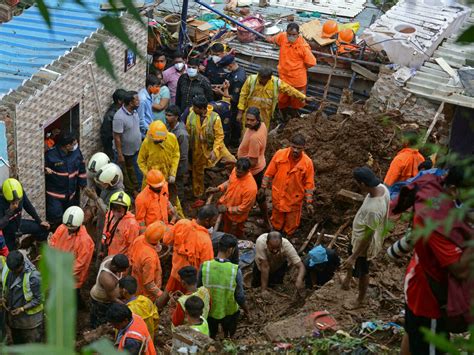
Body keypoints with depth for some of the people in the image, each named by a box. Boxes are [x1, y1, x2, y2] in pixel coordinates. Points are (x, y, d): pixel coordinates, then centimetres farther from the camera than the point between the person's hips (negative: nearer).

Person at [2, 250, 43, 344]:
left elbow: (38, 299, -16)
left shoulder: (33, 276, -24)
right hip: (12, 315, 6)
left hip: (29, 318, -6)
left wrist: (22, 309, -21)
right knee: (17, 343, 22)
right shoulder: (6, 268, -7)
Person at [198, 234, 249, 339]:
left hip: (209, 311, 1)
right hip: (229, 313, -1)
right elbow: (240, 297, -16)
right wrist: (246, 311, 4)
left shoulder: (204, 266, -19)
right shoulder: (235, 270, -24)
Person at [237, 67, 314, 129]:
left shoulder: (276, 82, -12)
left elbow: (289, 90, -1)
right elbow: (243, 95, -6)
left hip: (265, 116, 1)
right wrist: (240, 112, -5)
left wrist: (304, 98, 5)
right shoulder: (251, 80, -15)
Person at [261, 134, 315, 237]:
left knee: (291, 227, 16)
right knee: (276, 224, 22)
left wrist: (309, 202, -10)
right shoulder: (279, 154, -16)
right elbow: (269, 173, -4)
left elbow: (309, 184, -11)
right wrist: (263, 188, 0)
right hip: (278, 196, 2)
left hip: (294, 199, -1)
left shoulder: (307, 162, -19)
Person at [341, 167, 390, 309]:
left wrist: (353, 257, -23)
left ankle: (360, 301, 43)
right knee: (350, 253, 32)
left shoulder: (373, 209, -43)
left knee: (362, 272, 17)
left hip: (364, 243, -8)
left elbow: (367, 237, -32)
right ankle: (348, 278, 60)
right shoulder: (382, 187, -17)